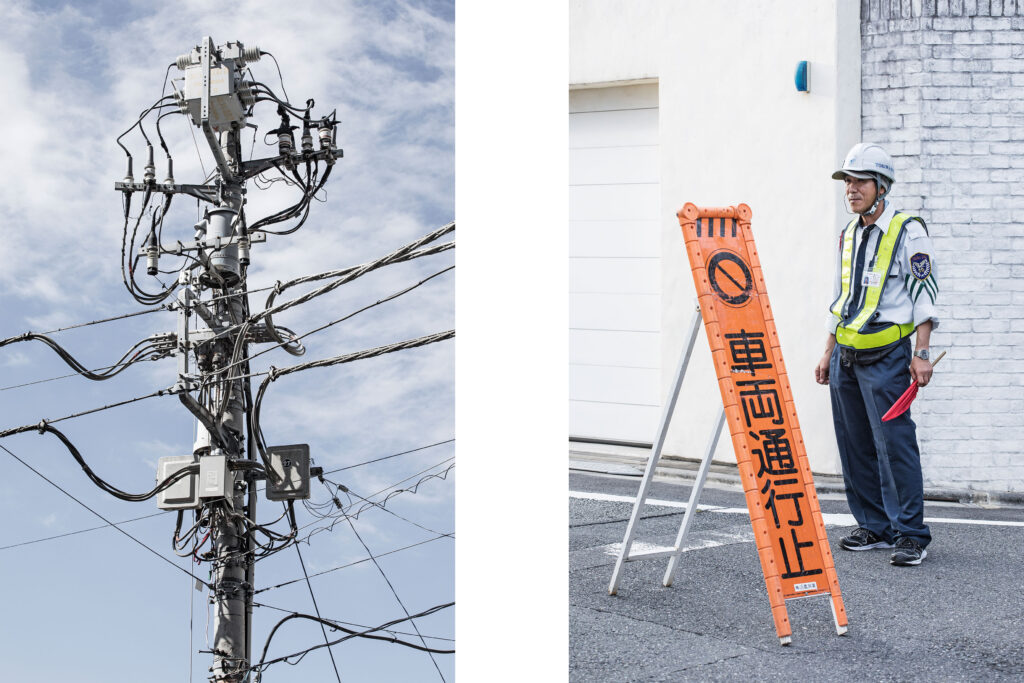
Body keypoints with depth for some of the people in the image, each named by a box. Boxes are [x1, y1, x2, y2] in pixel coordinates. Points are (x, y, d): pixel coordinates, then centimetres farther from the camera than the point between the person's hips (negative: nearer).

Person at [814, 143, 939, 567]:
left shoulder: (907, 231, -5)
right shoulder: (848, 237, 16)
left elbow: (924, 294, -8)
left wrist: (921, 353, -15)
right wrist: (829, 353, 19)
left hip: (886, 356, -7)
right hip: (846, 356, 7)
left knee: (894, 443, -10)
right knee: (855, 447, 8)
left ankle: (910, 535, -5)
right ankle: (875, 528, 16)